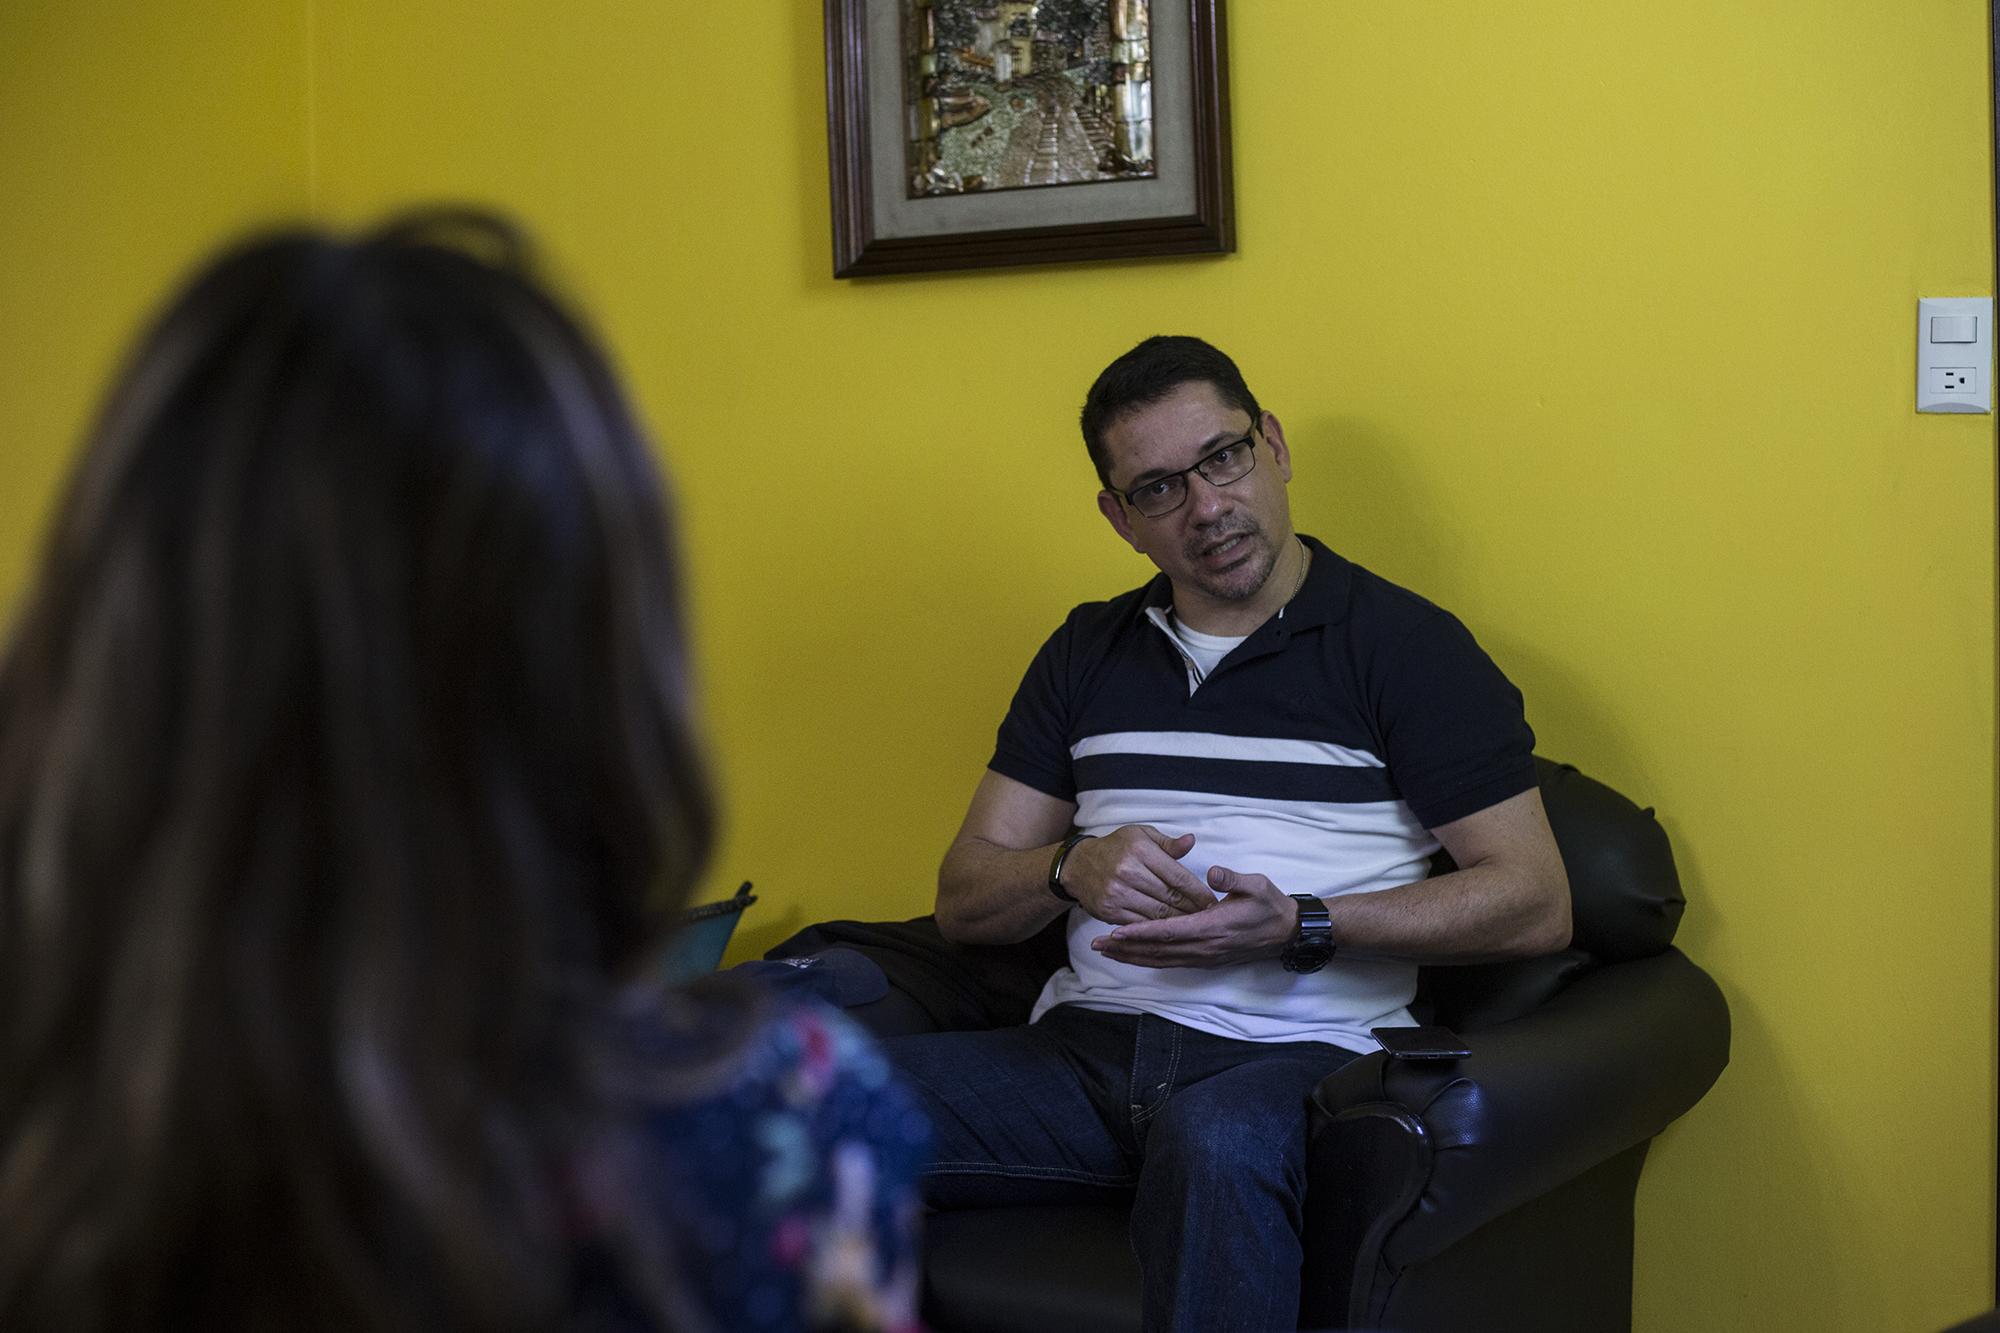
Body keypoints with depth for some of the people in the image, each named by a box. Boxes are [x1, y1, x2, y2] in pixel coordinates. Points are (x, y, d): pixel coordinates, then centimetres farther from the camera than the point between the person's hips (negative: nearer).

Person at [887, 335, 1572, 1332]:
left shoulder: (1402, 644, 5)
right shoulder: (1087, 653, 20)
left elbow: (1535, 905, -1)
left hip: (1295, 1053, -4)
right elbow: (963, 901, 18)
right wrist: (1073, 867, -5)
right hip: (1087, 1047, 4)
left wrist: (1301, 928, -13)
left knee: (1214, 1142, -41)